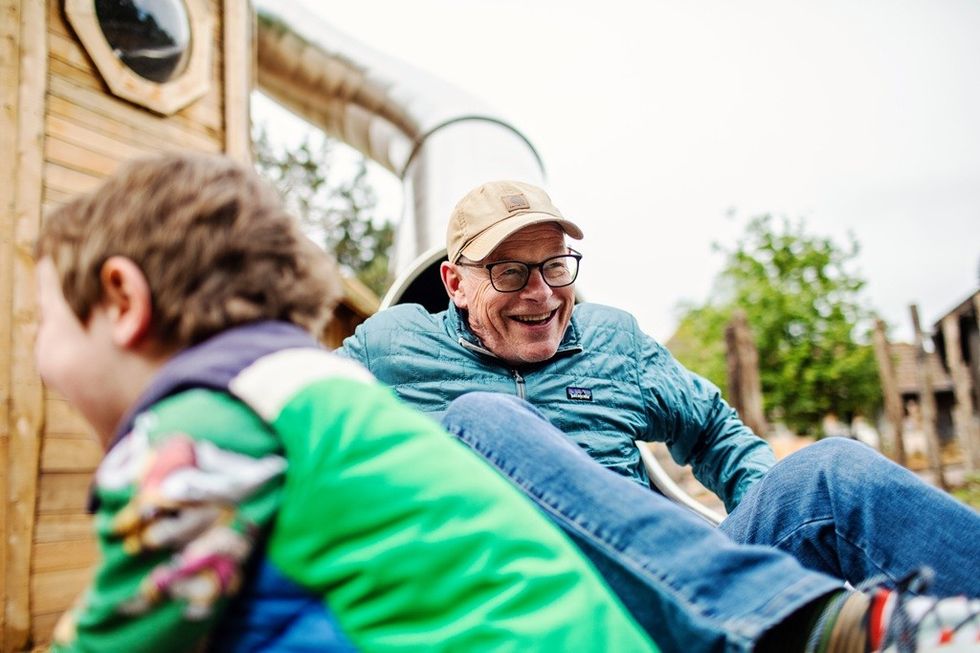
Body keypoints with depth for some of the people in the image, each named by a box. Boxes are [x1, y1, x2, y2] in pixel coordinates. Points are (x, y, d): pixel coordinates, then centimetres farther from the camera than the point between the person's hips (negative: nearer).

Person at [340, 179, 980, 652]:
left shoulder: (614, 338, 20)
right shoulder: (390, 342, 12)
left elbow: (717, 430, 27)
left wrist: (776, 509, 6)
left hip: (667, 581, 4)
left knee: (833, 468, -16)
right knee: (481, 418, -32)